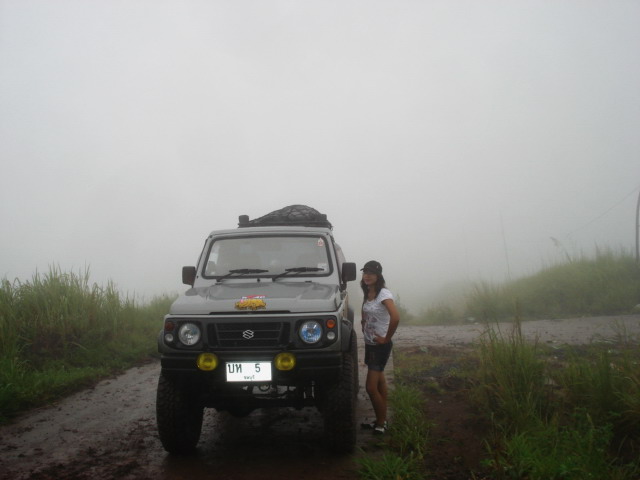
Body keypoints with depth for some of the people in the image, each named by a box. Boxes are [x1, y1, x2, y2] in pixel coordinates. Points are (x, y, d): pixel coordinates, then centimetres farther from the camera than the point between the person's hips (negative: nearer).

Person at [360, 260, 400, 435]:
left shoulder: (384, 293, -18)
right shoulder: (367, 294, 7)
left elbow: (395, 318, -32)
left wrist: (387, 338, -22)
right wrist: (364, 326, 8)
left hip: (380, 345, -8)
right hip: (369, 344, 8)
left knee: (371, 387, -8)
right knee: (379, 383, 15)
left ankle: (380, 423, 5)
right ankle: (382, 420, 24)